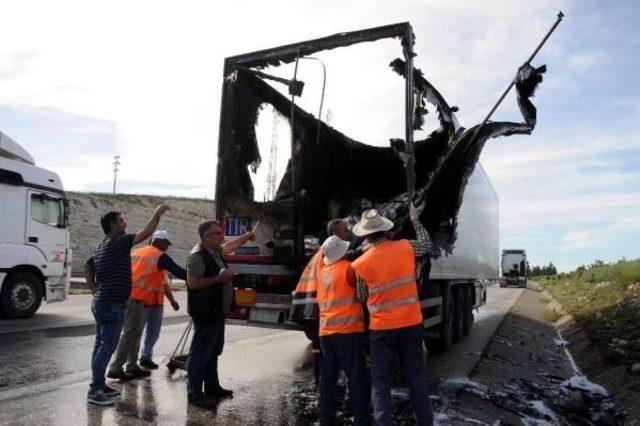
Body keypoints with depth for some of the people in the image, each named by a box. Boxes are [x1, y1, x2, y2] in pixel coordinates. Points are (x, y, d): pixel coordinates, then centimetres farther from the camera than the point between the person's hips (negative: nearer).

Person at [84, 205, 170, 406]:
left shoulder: (102, 246, 15)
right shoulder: (116, 243, -15)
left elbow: (87, 267, 26)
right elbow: (146, 233, -21)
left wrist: (95, 290, 20)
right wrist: (158, 213, -10)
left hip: (101, 301, 10)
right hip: (112, 304, -10)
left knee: (101, 345, 14)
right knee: (107, 347, -5)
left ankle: (99, 384, 23)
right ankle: (94, 391, 0)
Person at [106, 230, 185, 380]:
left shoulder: (137, 252, 19)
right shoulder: (160, 256, -5)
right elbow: (179, 272, -8)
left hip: (129, 297, 9)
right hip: (138, 300, -9)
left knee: (134, 333, 15)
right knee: (130, 334, -5)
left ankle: (132, 366, 20)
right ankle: (115, 368, -4)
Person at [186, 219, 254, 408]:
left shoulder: (215, 251, 11)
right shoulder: (198, 256, -17)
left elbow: (228, 247, 33)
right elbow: (192, 283, -24)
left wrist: (246, 236, 39)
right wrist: (219, 278, -22)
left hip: (217, 311, 10)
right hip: (205, 313, -10)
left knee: (213, 351, 18)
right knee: (200, 354, -3)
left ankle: (212, 387, 30)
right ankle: (194, 393, 6)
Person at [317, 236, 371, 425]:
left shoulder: (324, 271, 14)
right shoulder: (348, 268, -7)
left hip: (326, 331, 7)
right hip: (347, 330, -7)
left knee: (328, 377, 13)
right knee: (357, 377, -2)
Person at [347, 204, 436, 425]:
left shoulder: (360, 264, -10)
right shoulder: (406, 247, -4)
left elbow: (362, 297, 1)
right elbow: (427, 246, 18)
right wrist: (415, 219, 25)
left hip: (382, 328, -3)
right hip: (411, 324, 3)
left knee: (381, 383, 8)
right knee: (417, 379, 15)